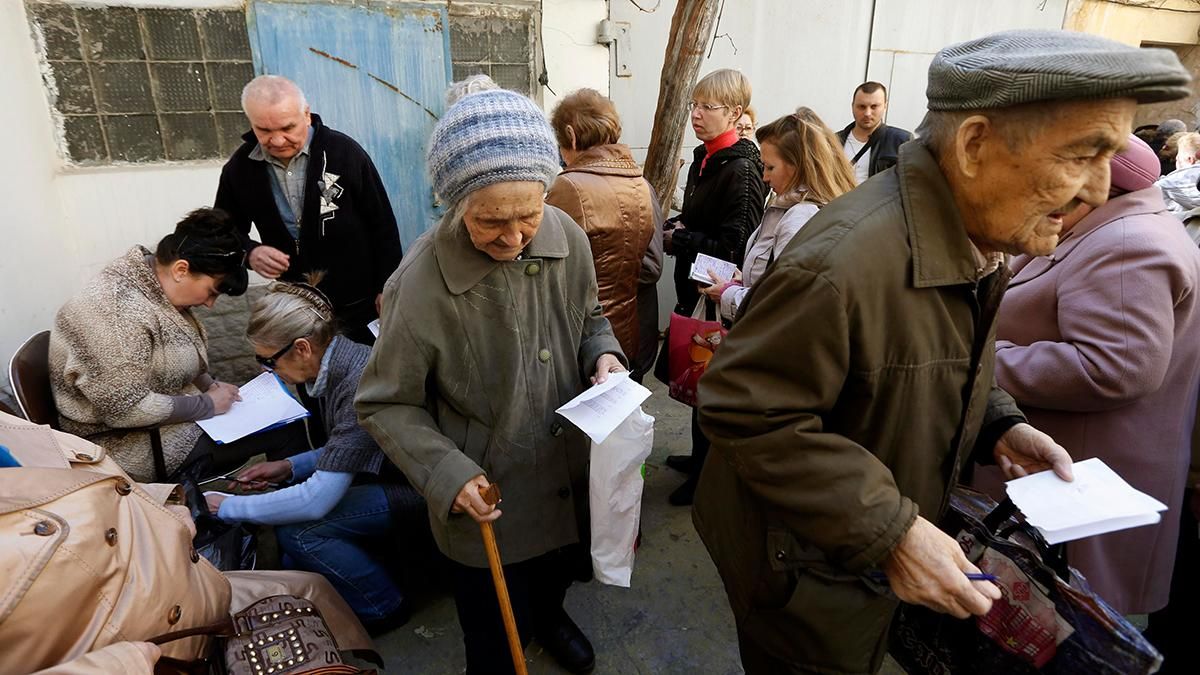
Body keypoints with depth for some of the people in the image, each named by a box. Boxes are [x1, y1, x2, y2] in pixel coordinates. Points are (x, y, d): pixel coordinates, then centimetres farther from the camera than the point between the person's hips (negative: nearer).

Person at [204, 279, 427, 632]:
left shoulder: (361, 385, -29)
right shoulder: (338, 361, -1)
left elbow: (316, 500, -27)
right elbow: (343, 450, 16)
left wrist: (228, 508, -14)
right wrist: (290, 467, 3)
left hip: (416, 489, -9)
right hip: (393, 470, 9)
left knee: (297, 530, -16)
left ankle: (383, 609, 5)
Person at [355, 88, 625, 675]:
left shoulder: (568, 238, -14)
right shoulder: (420, 286, -28)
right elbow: (384, 405, -15)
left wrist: (603, 355, -14)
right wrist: (447, 473, -26)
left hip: (570, 474, 5)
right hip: (486, 501, -5)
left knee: (561, 571, 33)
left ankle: (547, 615, 69)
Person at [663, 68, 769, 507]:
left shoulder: (741, 170, -19)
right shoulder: (703, 158, 9)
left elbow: (734, 247, -24)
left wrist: (676, 241, -15)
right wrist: (672, 227, 1)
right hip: (696, 290, 9)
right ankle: (701, 457, 39)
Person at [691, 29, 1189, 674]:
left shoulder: (977, 244, -2)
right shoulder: (843, 260, -35)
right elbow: (744, 410, -31)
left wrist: (999, 425, -5)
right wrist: (890, 532, -30)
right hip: (805, 570, -8)